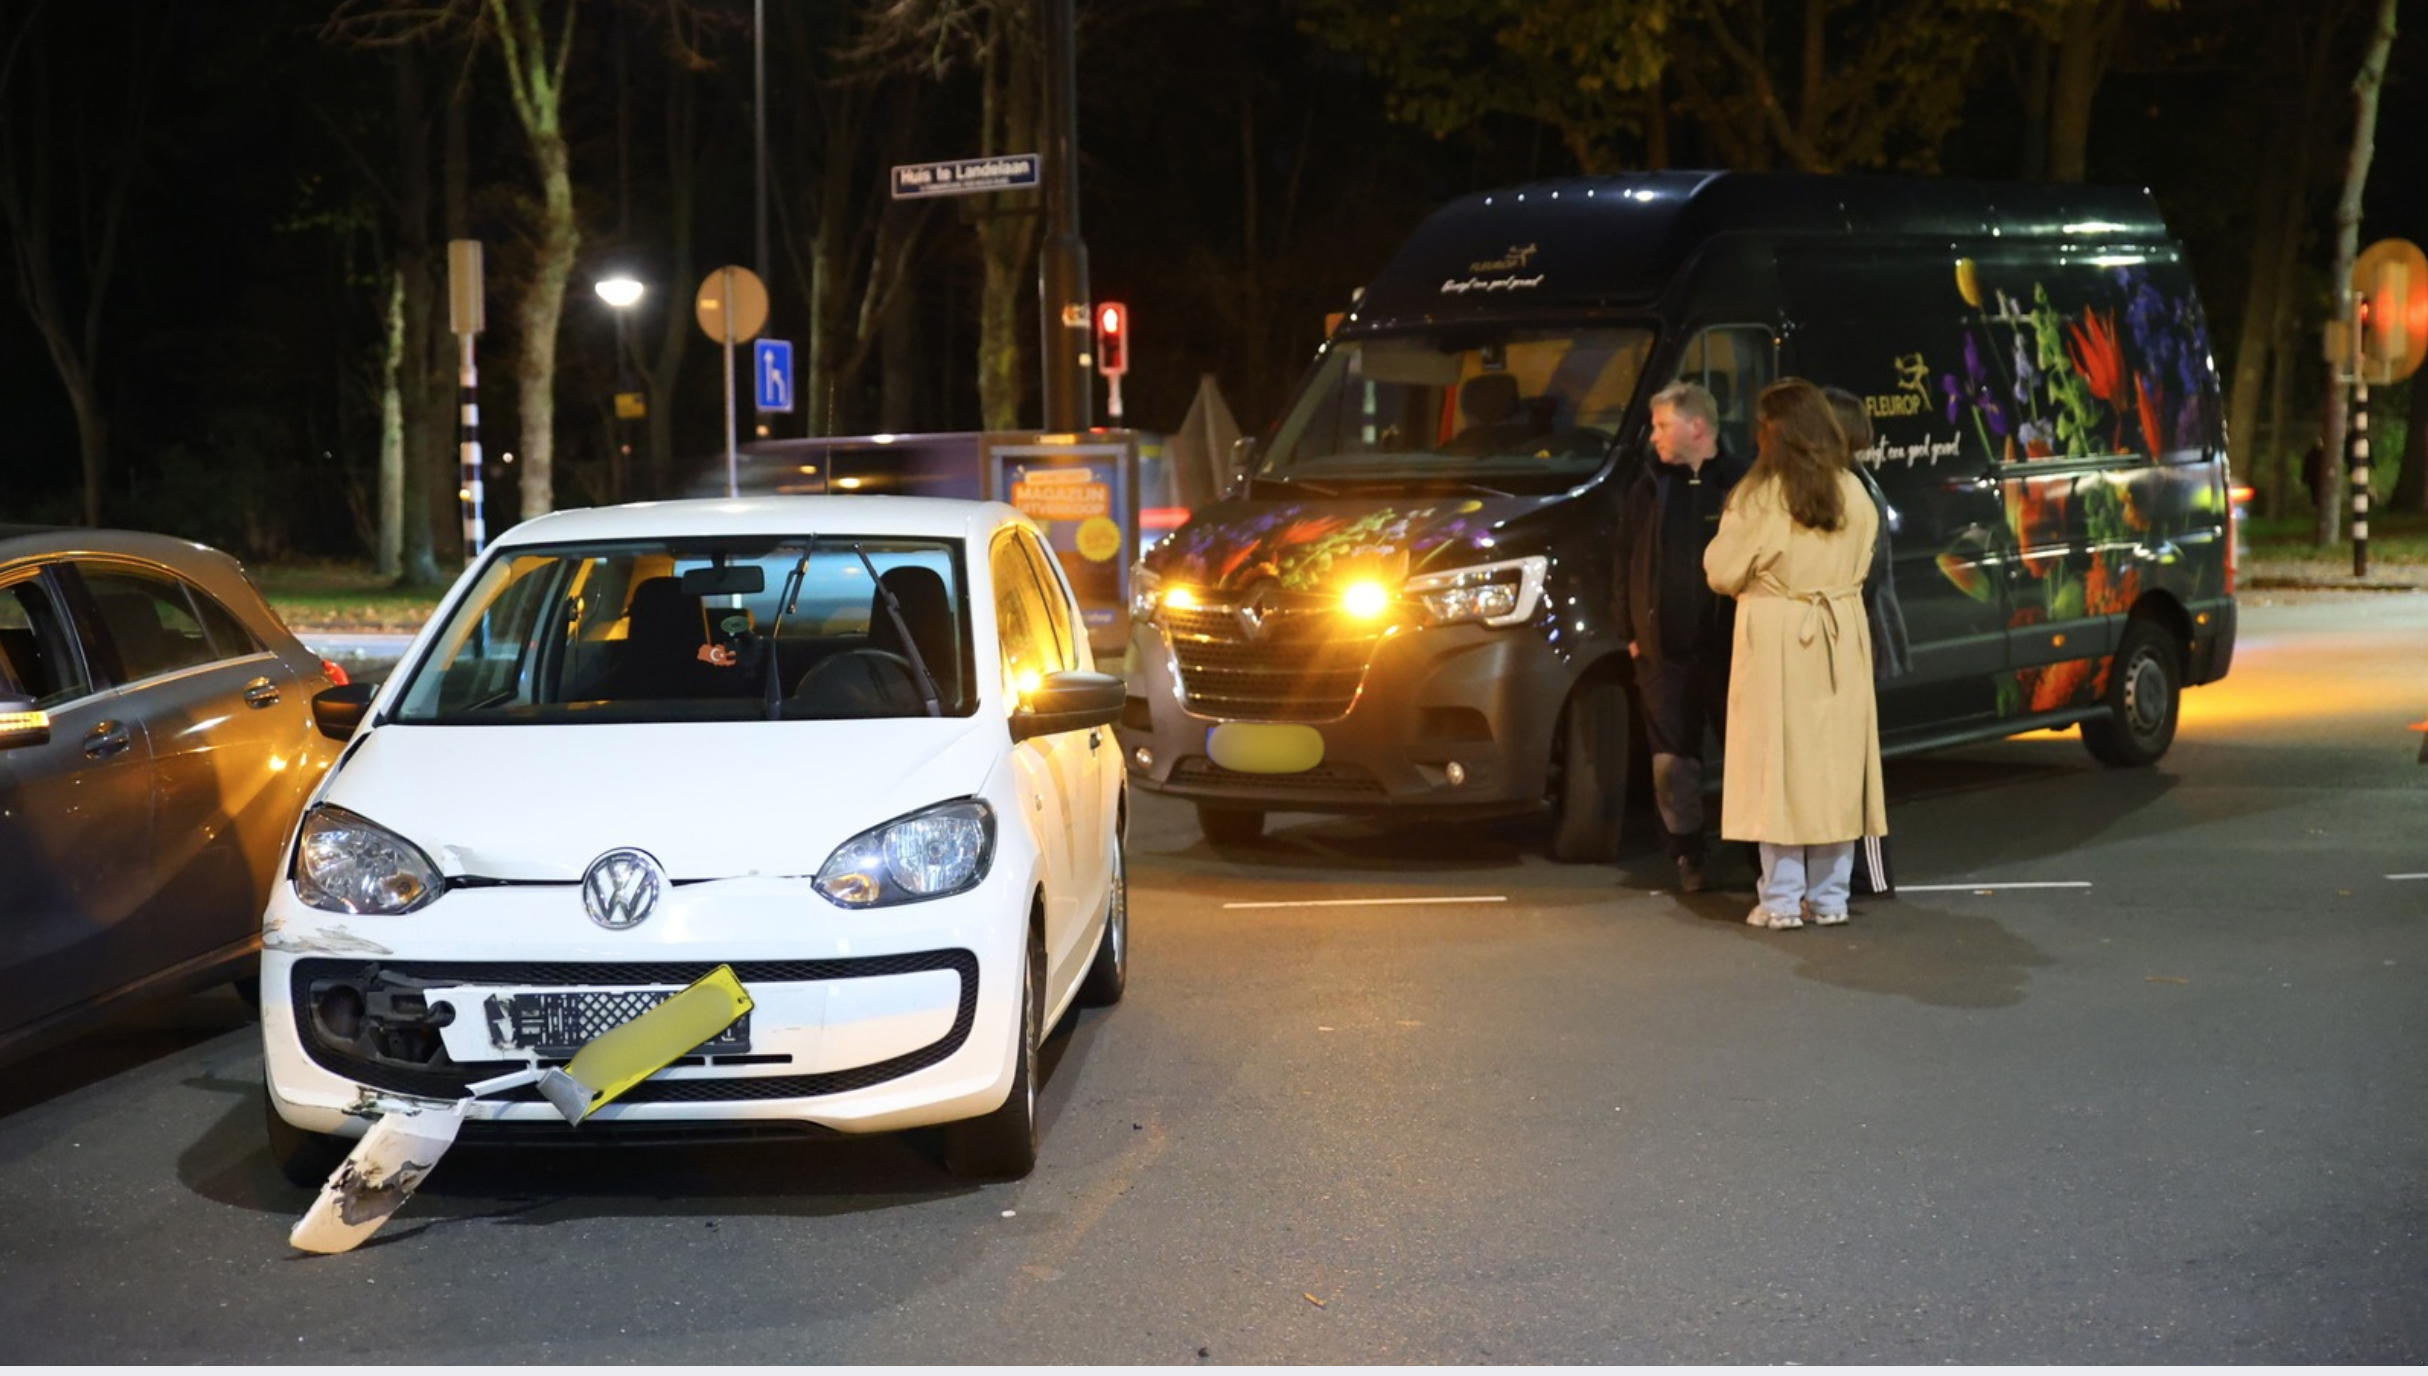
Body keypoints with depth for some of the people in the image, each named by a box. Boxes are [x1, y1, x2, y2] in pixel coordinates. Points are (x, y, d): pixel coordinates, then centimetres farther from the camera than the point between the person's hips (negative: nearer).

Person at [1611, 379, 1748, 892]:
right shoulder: (1647, 490, 10)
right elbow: (1626, 566, 13)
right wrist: (1630, 632, 8)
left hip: (1728, 648, -2)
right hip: (1664, 651, 3)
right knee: (1673, 757, 4)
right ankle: (1688, 853, 13)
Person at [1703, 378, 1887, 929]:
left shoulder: (1760, 496, -11)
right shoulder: (1852, 493, 2)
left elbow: (1722, 573, -6)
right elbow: (1858, 566, 9)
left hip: (1776, 638, -4)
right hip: (1839, 639, 4)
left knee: (1778, 760, 1)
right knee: (1834, 760, 8)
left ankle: (1782, 899, 1)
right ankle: (1829, 898, 12)